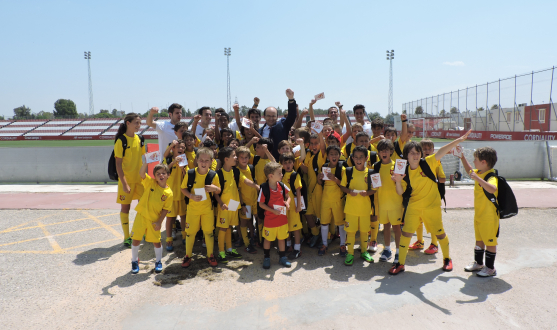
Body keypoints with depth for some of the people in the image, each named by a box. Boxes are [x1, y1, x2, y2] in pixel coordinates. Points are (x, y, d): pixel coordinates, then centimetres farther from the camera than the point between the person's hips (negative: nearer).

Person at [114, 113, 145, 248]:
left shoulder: (139, 139, 7)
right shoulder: (121, 141, -11)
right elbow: (118, 164, -13)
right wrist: (124, 183, -18)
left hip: (140, 178, 6)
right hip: (127, 179, -6)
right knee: (125, 207, 4)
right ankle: (127, 237, 14)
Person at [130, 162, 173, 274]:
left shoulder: (169, 193, -7)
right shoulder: (150, 183, -4)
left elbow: (165, 209, -4)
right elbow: (141, 173, -20)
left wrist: (159, 222, -10)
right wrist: (145, 163, -36)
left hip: (154, 220, -1)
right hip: (141, 216, 1)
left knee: (156, 242, 7)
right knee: (136, 239, 6)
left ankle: (158, 262, 29)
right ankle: (134, 261, 28)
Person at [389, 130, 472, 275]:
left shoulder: (428, 163, -9)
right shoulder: (405, 171, -3)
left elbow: (442, 151, -20)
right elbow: (400, 192, -1)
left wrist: (459, 140, -29)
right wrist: (398, 181, -20)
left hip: (432, 206, -1)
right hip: (413, 207, 2)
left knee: (440, 233, 11)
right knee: (406, 233, -2)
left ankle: (447, 259, 37)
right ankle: (400, 263, 11)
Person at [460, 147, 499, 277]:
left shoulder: (491, 176, -24)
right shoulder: (479, 173, 4)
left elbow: (492, 189, -46)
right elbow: (470, 170, 28)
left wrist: (477, 178, -49)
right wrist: (462, 158, 20)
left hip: (489, 217, -9)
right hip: (478, 215, 9)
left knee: (490, 242, 5)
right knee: (479, 240, 20)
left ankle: (490, 268, 18)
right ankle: (478, 263, 35)